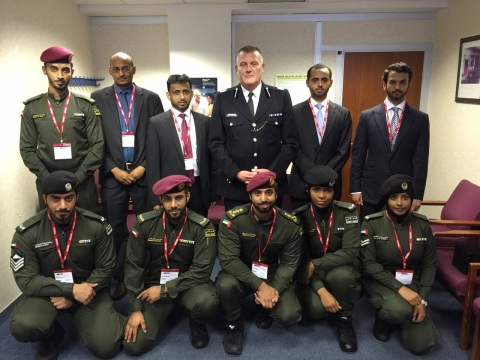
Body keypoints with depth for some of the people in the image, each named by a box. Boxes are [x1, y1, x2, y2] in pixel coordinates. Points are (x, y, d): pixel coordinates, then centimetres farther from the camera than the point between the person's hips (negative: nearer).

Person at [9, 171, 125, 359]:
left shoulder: (97, 225, -11)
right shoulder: (27, 233, -11)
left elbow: (105, 269, -5)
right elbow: (26, 280, -13)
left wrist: (72, 297, -16)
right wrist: (72, 290, -25)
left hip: (88, 289, 0)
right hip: (47, 293, 1)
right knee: (22, 327, -30)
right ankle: (52, 336, 6)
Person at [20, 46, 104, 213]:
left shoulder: (86, 106, 0)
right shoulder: (32, 107, 4)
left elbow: (97, 146, -3)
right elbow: (27, 149, 4)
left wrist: (77, 178, -10)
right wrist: (47, 179, -7)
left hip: (83, 182, -1)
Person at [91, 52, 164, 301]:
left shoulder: (151, 98, 4)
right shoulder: (98, 99, 5)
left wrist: (142, 167, -7)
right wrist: (114, 170, -7)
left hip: (144, 173, 0)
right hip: (112, 175, 1)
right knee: (116, 229, 7)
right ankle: (120, 278, 23)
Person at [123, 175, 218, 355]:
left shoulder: (202, 226, -15)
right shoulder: (145, 223, -10)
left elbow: (201, 271, -17)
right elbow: (134, 266, -5)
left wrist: (165, 289, -20)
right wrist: (136, 309, -8)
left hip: (188, 284, -2)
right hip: (154, 285, 2)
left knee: (207, 302, -36)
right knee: (134, 345, -11)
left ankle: (197, 324, 4)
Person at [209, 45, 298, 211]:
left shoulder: (281, 97, 2)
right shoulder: (223, 99, 2)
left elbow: (290, 141, 0)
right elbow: (216, 143, 0)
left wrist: (273, 171, -11)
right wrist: (235, 172, -11)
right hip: (234, 186, 0)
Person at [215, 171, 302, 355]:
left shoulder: (290, 224, -13)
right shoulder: (233, 219, -21)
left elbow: (290, 263, -7)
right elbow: (228, 260, -25)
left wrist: (275, 289, -25)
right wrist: (260, 286, -32)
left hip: (273, 276, 2)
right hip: (241, 274, -1)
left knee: (290, 316, -20)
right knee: (226, 285, -34)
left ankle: (264, 308, 18)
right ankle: (234, 325, -1)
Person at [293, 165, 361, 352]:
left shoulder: (347, 213, -11)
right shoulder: (299, 217, -9)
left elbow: (351, 252, -20)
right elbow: (302, 259, -12)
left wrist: (314, 264, -24)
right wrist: (321, 290, -24)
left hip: (341, 271, 0)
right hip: (311, 276, 1)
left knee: (341, 275, -36)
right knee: (315, 309, -28)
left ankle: (345, 321, -6)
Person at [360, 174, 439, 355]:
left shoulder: (422, 225, -2)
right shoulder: (371, 223, -12)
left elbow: (430, 265, 2)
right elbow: (369, 264, -14)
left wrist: (423, 300, -7)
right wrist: (399, 288, -23)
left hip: (412, 284, 3)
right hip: (380, 282, -3)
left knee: (421, 345, -9)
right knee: (400, 311, -35)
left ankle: (397, 314, 23)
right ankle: (383, 317, 3)